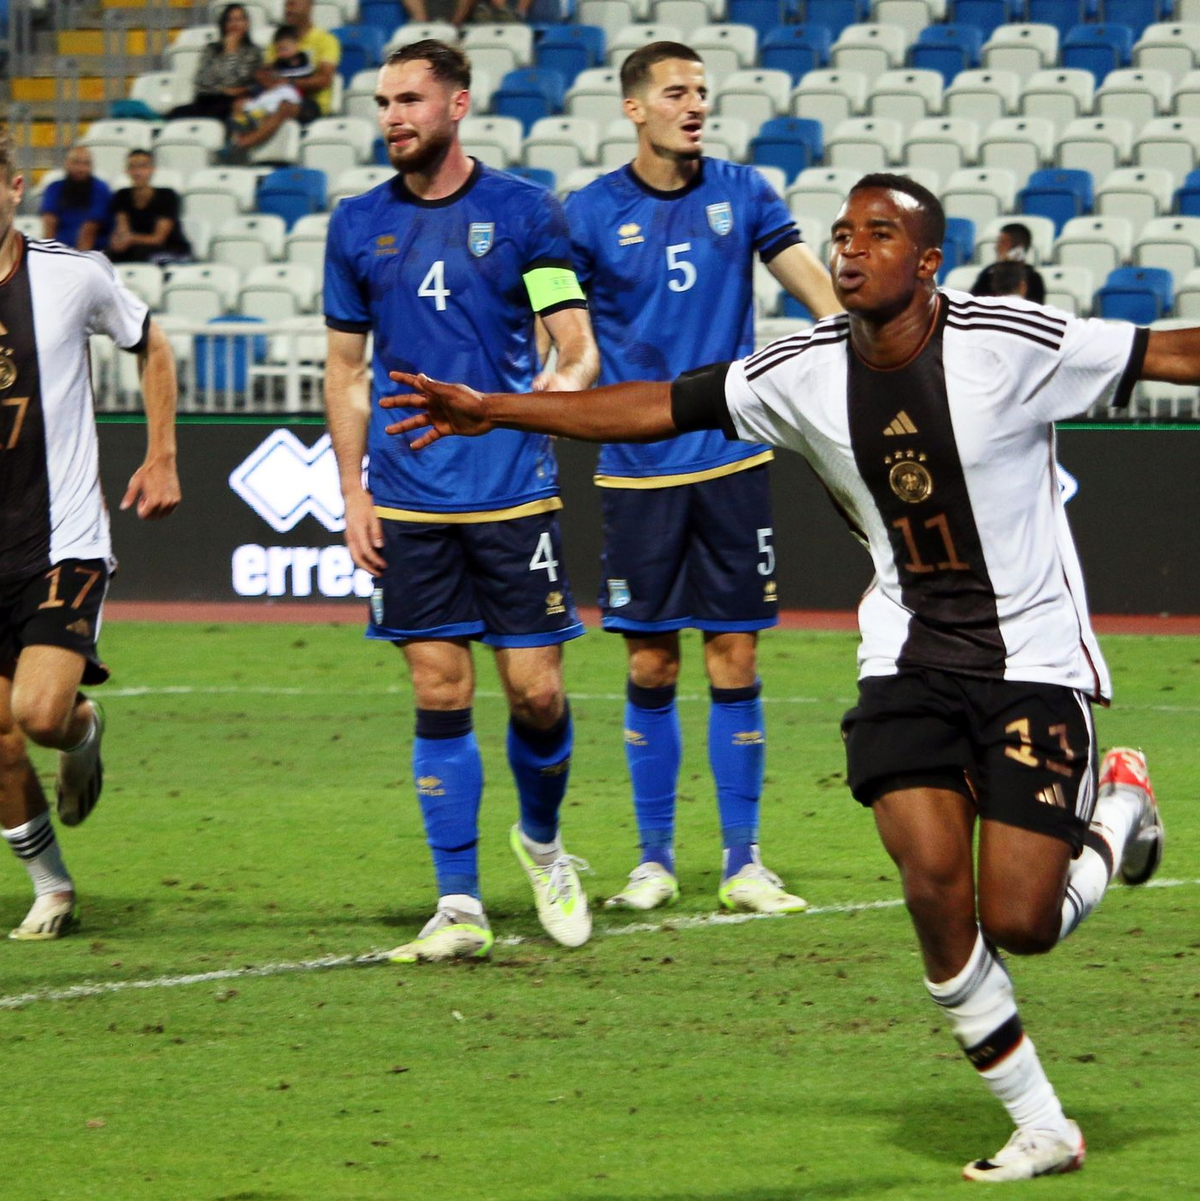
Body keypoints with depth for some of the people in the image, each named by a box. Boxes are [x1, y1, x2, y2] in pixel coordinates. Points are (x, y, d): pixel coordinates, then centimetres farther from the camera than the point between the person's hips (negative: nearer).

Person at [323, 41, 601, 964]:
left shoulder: (523, 211, 0)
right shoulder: (359, 226, 7)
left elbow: (579, 345, -1)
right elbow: (345, 369, 14)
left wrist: (567, 381, -25)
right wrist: (354, 492, 6)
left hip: (515, 495, -2)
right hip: (408, 504, 2)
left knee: (536, 690, -2)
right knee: (441, 697, 0)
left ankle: (542, 841, 27)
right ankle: (459, 907, 4)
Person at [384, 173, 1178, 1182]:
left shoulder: (1012, 345, -16)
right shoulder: (805, 373, -3)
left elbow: (1170, 353, -12)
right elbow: (662, 406, 5)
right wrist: (491, 411, 5)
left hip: (1031, 658, -4)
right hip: (909, 658, 4)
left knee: (1018, 923, -9)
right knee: (935, 885, -15)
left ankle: (1114, 806, 26)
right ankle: (1041, 1128, 1)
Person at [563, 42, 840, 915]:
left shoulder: (741, 194, 4)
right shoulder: (590, 214, 1)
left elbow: (814, 283, -1)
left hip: (732, 463, 1)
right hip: (638, 472, -1)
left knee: (735, 660, 0)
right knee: (651, 667, 2)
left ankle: (742, 860, 8)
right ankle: (655, 858, 14)